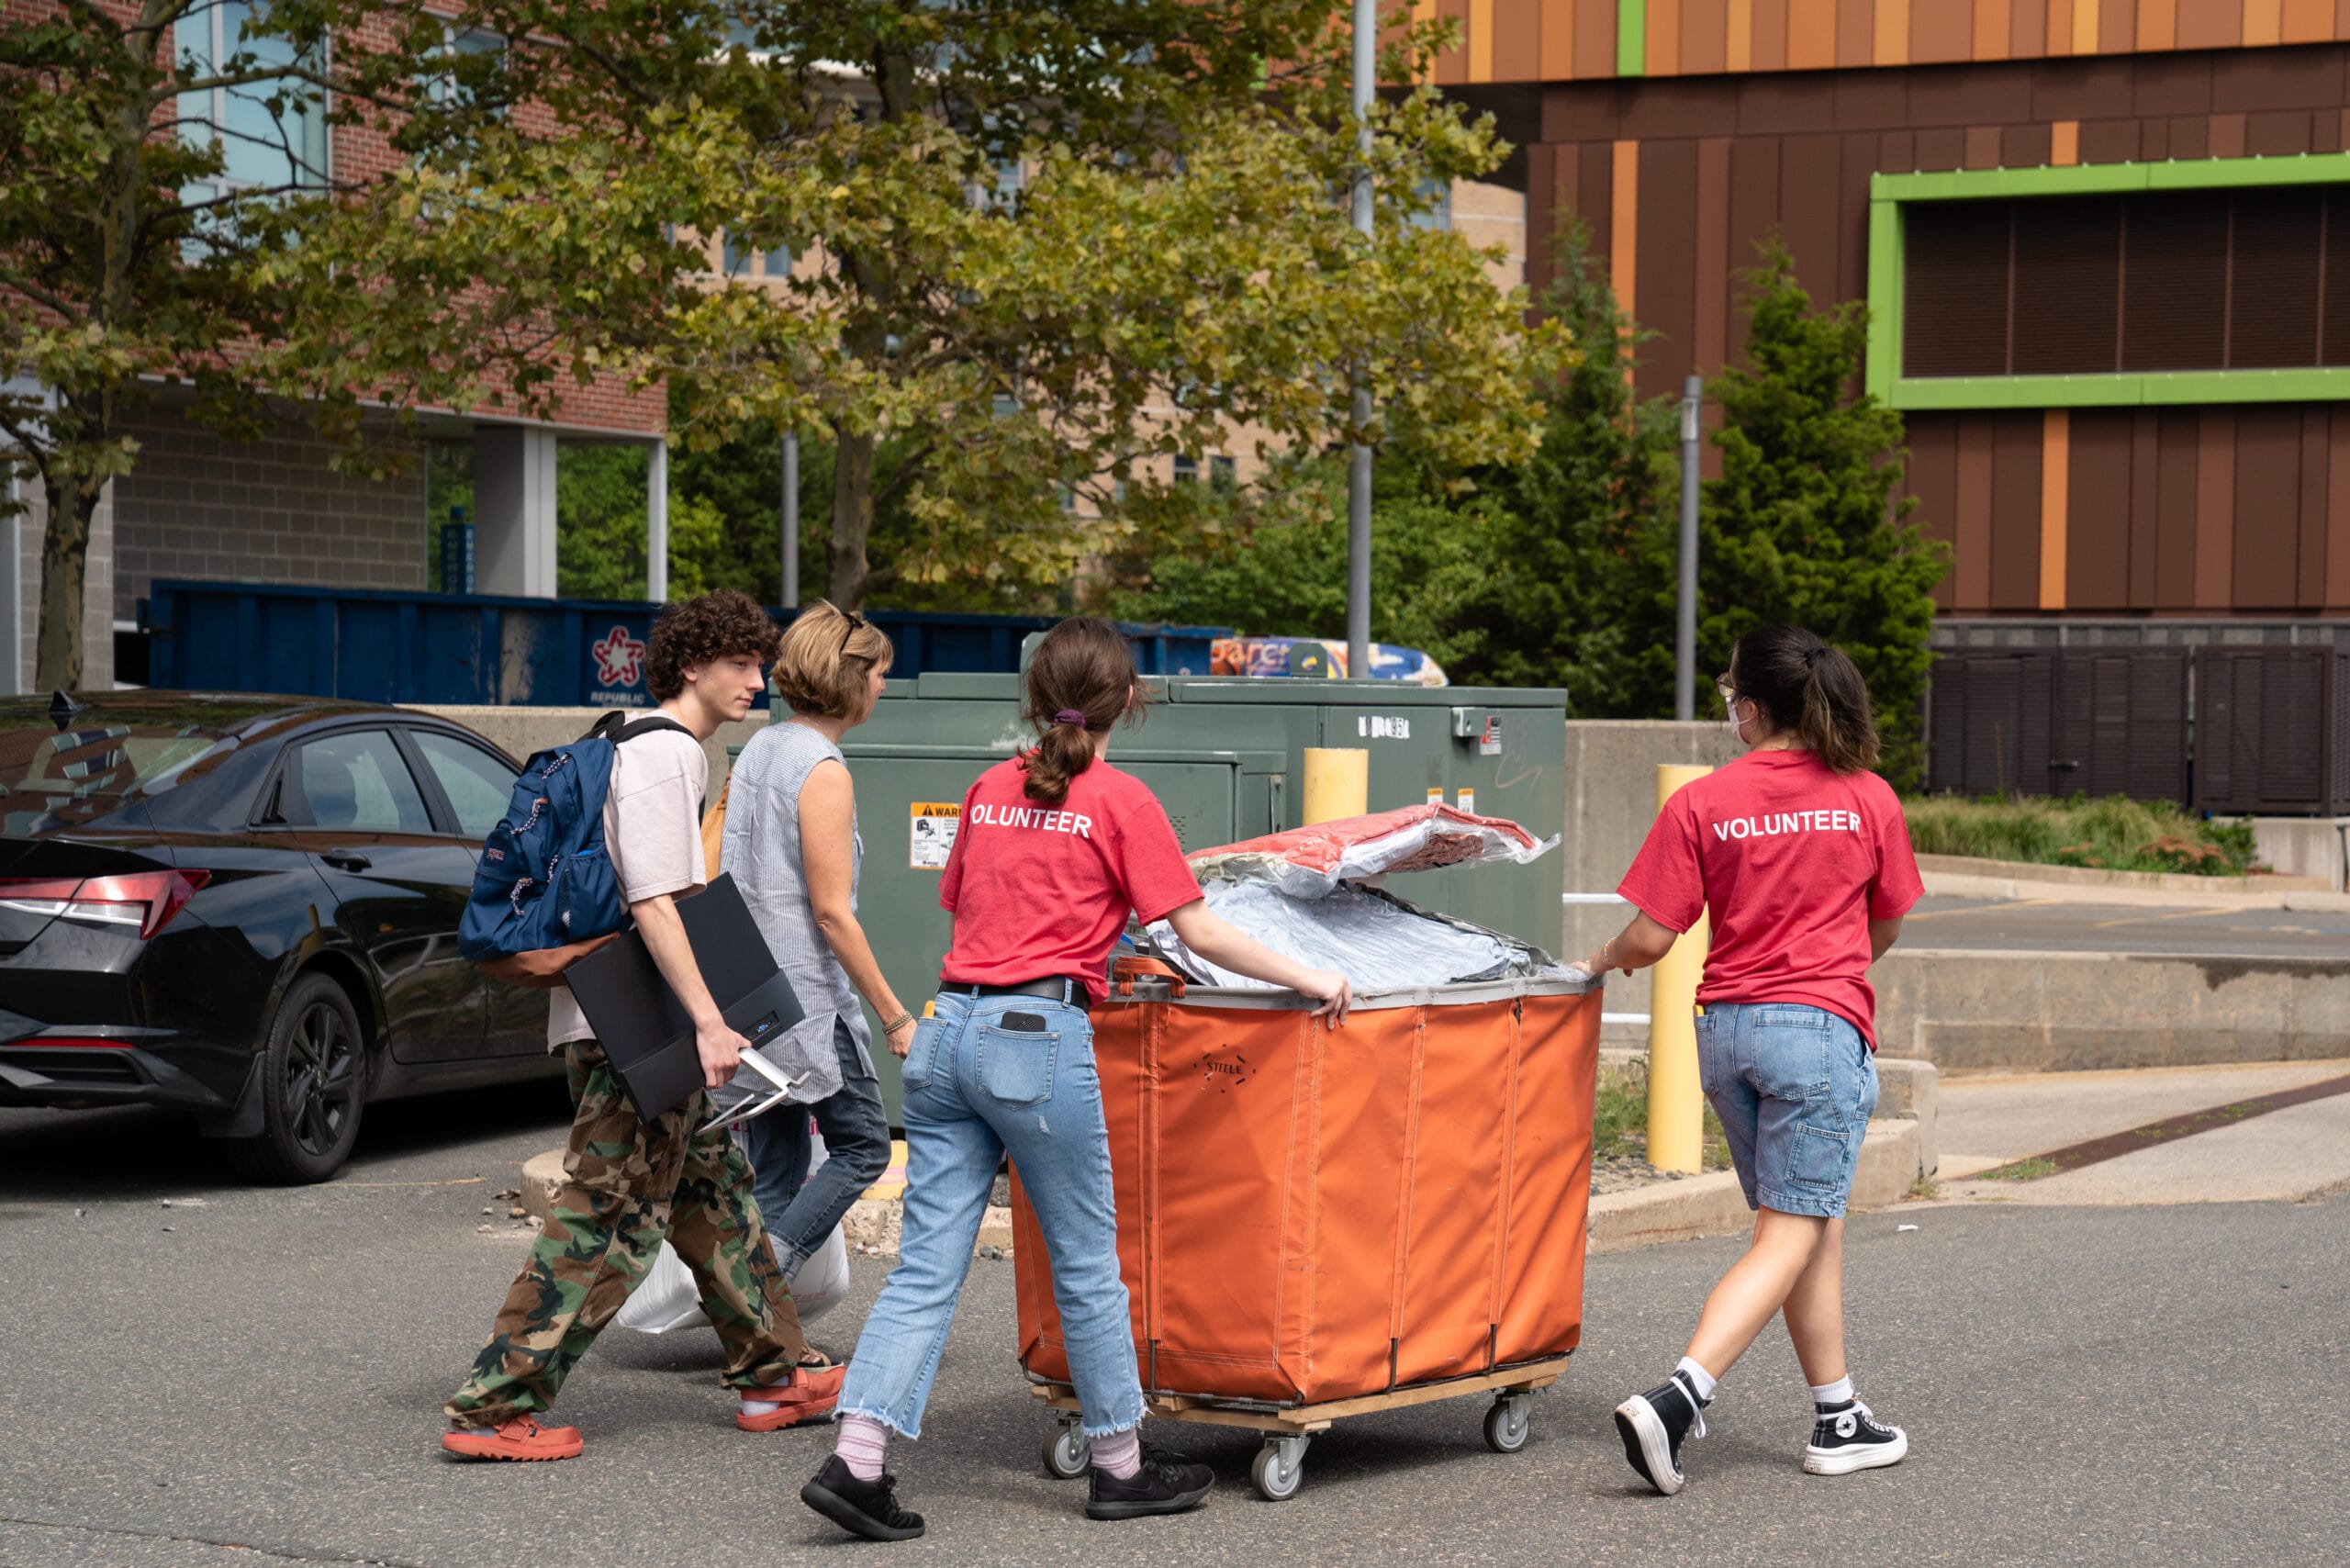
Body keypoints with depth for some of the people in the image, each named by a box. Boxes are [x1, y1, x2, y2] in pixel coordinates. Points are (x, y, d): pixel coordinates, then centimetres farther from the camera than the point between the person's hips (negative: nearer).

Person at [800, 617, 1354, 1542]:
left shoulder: (989, 790, 14)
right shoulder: (1119, 800, -2)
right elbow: (1199, 933, -4)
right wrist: (1309, 980, 5)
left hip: (948, 1032, 5)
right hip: (1038, 1040, -5)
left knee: (926, 1266, 4)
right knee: (1086, 1263, 8)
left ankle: (856, 1463, -6)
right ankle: (1121, 1466, 20)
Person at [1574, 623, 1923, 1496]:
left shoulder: (1701, 804, -3)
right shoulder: (1868, 800, 0)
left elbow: (1649, 939, -5)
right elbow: (1887, 928, 13)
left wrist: (1605, 960, 17)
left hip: (1726, 1025, 3)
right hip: (1822, 1025, -3)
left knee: (1813, 1228, 16)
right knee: (1788, 1238, -4)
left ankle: (1840, 1420, 21)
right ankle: (1674, 1402, -20)